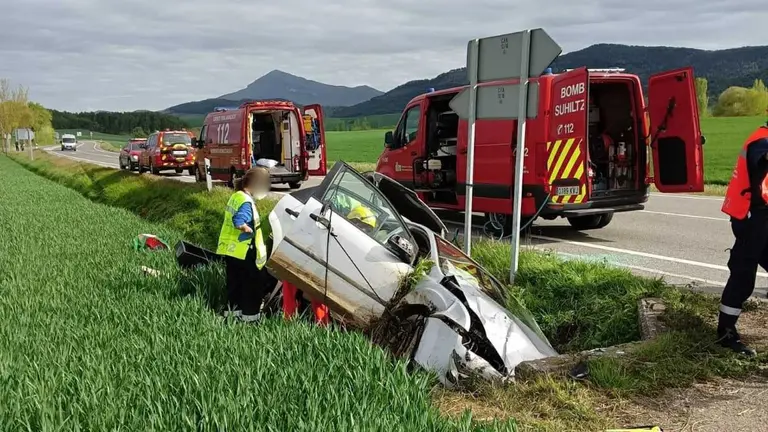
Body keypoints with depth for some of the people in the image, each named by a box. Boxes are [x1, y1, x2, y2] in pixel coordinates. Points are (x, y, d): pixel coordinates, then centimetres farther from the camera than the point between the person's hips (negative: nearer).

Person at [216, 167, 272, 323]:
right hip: (242, 251, -9)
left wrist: (253, 225, 12)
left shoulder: (236, 196, 10)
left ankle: (235, 310, 26)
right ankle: (249, 315, 7)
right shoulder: (245, 201, -21)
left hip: (230, 249, 9)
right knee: (251, 284, 2)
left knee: (234, 282, 17)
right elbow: (239, 223, -33)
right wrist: (251, 231, -17)